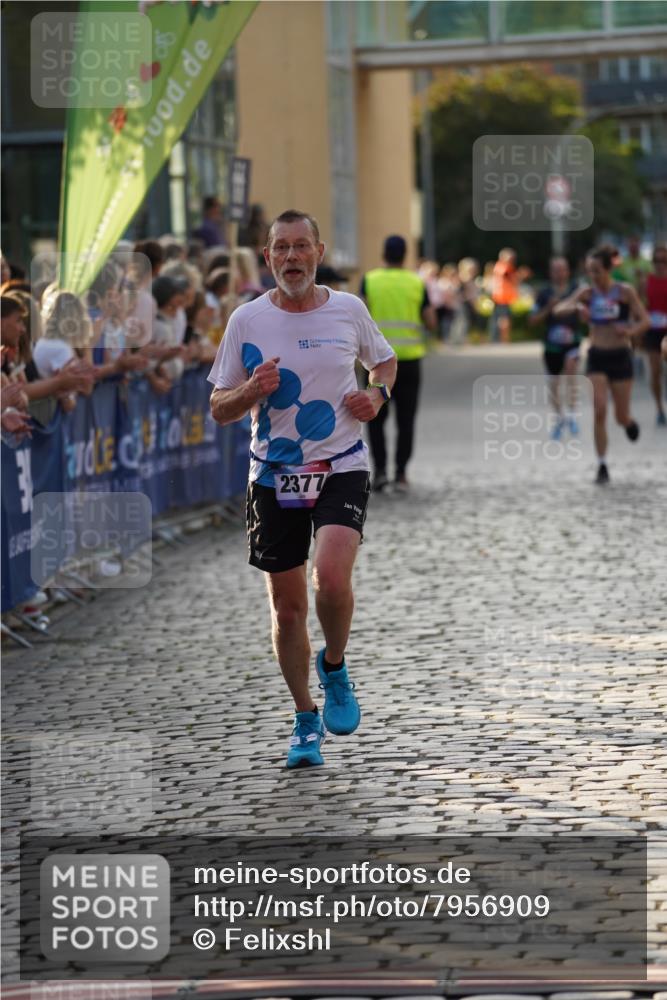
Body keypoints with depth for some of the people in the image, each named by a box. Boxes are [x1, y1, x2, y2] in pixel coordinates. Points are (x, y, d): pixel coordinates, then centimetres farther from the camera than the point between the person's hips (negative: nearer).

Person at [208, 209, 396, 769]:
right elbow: (219, 409, 4)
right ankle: (306, 722, 23)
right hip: (274, 476, 1)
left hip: (342, 470, -1)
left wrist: (377, 394, -1)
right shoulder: (247, 320, -1)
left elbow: (384, 361, 21)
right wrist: (251, 392, -17)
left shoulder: (348, 309, 1)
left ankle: (335, 670, 6)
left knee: (331, 578, -24)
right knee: (287, 607, 5)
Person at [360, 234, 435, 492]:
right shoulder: (417, 283, 2)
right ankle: (401, 473, 3)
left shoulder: (370, 280, 0)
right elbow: (431, 323, 1)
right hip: (409, 359, 0)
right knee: (405, 420, 7)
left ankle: (379, 469, -2)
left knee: (376, 417, 11)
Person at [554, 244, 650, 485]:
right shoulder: (587, 293, -3)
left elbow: (645, 320, -9)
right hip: (596, 358, 1)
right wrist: (576, 307, -35)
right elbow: (558, 309, -13)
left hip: (620, 356, -1)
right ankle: (602, 466, -8)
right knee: (599, 411, -13)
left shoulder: (625, 292, -7)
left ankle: (630, 423, 45)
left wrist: (630, 331, -30)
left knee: (621, 417, 6)